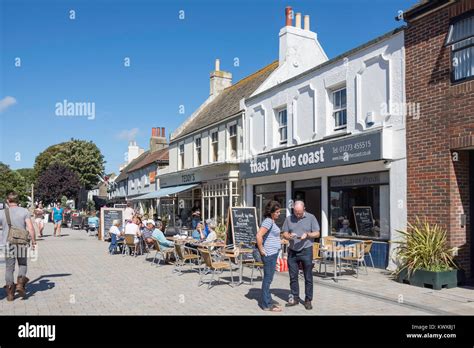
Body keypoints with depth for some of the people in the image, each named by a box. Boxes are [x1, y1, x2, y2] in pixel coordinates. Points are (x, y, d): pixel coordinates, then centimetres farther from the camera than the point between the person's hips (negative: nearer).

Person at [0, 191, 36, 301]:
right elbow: (31, 228, -8)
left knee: (9, 268, 10)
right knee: (23, 265, 19)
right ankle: (20, 283, -2)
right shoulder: (24, 211, -3)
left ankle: (10, 293, 11)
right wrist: (33, 241, 2)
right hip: (22, 243, -1)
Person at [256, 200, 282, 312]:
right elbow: (259, 235, -29)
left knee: (269, 278, 17)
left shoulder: (272, 221, 13)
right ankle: (266, 305, 6)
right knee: (268, 278, -2)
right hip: (269, 254, -10)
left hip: (273, 253, 10)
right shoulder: (268, 221, -17)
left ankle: (268, 300, 28)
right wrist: (261, 250, -21)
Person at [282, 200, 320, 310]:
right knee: (293, 276, 9)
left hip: (306, 251, -2)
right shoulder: (288, 219, 5)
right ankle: (295, 298, 21)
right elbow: (284, 234, 7)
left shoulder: (311, 218, -2)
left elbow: (317, 234, -1)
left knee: (308, 277, 4)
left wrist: (307, 235, -18)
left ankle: (308, 300, 15)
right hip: (292, 251, 3)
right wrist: (289, 236, -15)